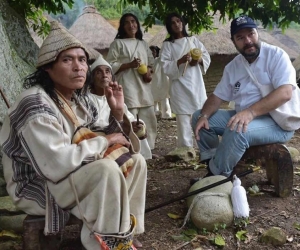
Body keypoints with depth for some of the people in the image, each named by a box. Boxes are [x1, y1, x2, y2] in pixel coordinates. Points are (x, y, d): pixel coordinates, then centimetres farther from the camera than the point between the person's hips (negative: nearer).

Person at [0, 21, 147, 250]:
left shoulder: (81, 100, 3)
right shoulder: (35, 105, -24)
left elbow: (104, 141, 6)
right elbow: (57, 162, -35)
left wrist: (118, 113, -11)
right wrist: (105, 141, -22)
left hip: (77, 176, 9)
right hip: (37, 187, -9)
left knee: (135, 160, 2)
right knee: (107, 169, -31)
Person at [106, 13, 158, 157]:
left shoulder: (143, 44, 20)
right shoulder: (118, 43, 2)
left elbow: (151, 62, 23)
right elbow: (111, 66, -5)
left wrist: (149, 71, 1)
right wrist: (130, 65, -16)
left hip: (144, 86, 6)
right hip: (127, 86, -6)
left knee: (148, 119, 7)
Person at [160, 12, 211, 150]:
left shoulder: (193, 40, 12)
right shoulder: (167, 44, 4)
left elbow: (207, 57, 14)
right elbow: (165, 67, -5)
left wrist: (199, 60, -6)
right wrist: (181, 61, -19)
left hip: (196, 84, 3)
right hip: (180, 87, -3)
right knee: (183, 122, -4)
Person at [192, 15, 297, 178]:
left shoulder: (276, 55, -10)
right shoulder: (232, 66, 9)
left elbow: (285, 93, -24)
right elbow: (218, 96, 11)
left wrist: (250, 112, -36)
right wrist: (204, 116, -11)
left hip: (277, 122, -7)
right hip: (243, 117, 7)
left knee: (237, 131, -35)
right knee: (198, 117, 0)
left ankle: (217, 177, -15)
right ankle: (213, 168, -1)